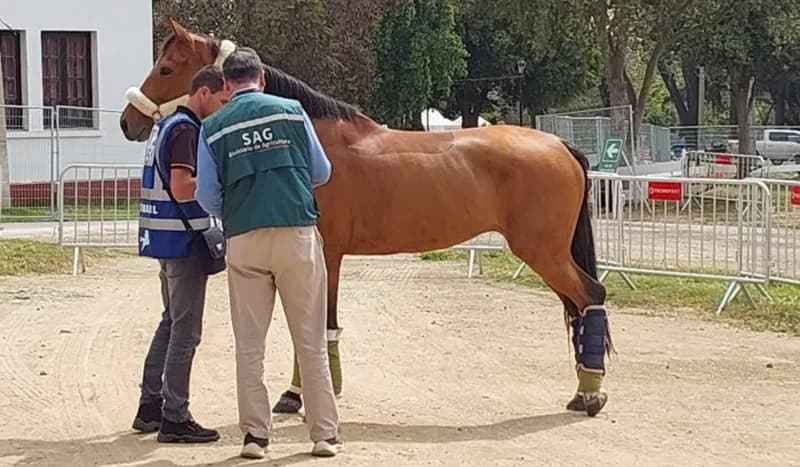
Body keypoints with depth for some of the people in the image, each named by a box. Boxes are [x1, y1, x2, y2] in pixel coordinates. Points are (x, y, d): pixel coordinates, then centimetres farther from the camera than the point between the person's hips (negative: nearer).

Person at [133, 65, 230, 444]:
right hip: (183, 239, -10)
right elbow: (182, 188, -25)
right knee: (186, 329, -4)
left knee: (171, 322, 19)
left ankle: (150, 407, 24)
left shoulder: (166, 125, 15)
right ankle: (174, 419, 1)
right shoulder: (186, 130, -16)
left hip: (165, 238, 10)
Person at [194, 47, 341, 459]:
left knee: (249, 343, 9)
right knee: (311, 340, 6)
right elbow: (321, 172, 10)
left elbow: (208, 198, 4)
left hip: (245, 240, 0)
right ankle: (325, 433, 9)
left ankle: (255, 434, 10)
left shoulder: (213, 128, 5)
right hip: (298, 232, 0)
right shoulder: (292, 111, 4)